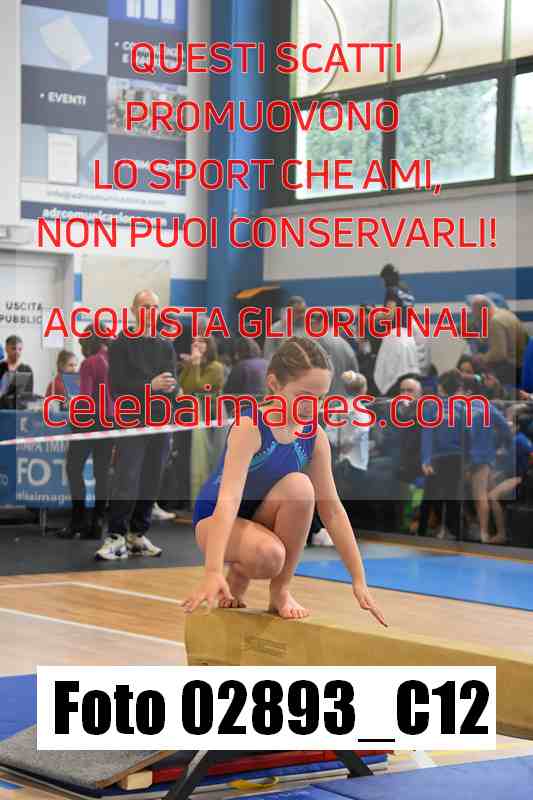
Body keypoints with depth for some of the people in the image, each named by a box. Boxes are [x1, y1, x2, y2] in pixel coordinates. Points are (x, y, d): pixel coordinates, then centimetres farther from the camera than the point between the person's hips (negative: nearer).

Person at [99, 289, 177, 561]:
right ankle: (116, 537, -8)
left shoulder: (166, 346, 14)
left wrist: (168, 386, -17)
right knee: (127, 482, -12)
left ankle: (138, 535, 14)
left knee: (151, 483, 5)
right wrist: (150, 386, -19)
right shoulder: (121, 344, 0)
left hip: (160, 422, 5)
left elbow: (174, 384, 6)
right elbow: (117, 386, -9)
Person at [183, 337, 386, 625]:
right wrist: (213, 572, -49)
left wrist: (359, 580, -10)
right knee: (269, 555, -38)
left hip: (263, 520, 5)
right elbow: (228, 498, -37)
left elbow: (332, 509, -6)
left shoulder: (315, 436, -9)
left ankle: (281, 590, -12)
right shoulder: (250, 428, -26)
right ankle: (237, 577, 0)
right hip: (215, 520, -5)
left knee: (299, 485, -28)